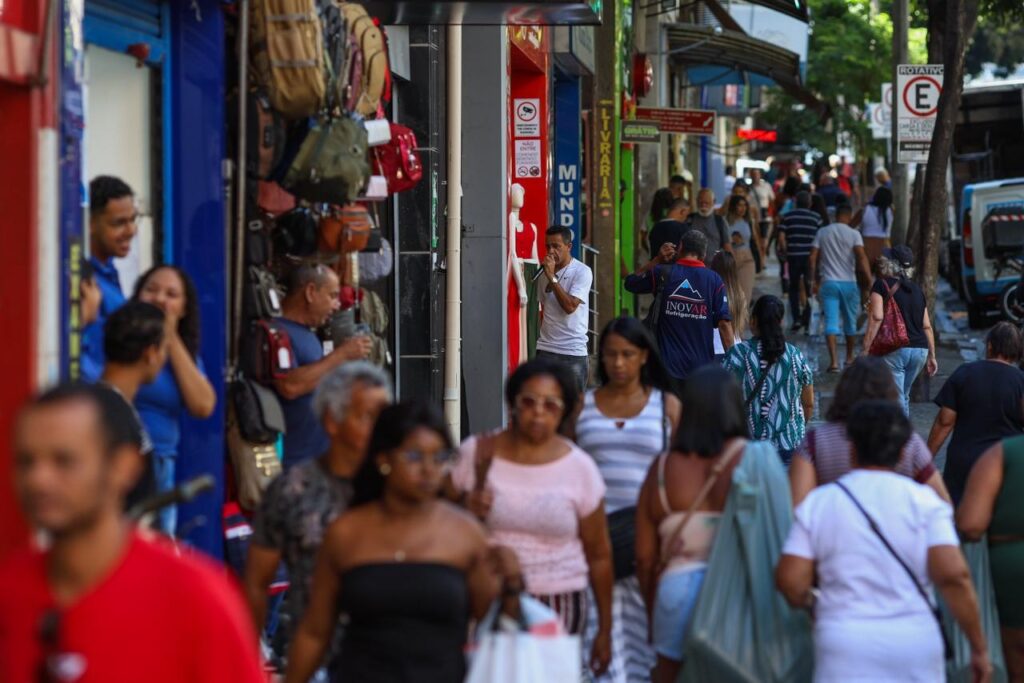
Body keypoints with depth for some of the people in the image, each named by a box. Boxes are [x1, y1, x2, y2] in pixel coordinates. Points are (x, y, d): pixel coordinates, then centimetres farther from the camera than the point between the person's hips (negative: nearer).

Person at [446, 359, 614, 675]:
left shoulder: (579, 468, 2)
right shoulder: (475, 453, 3)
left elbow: (599, 555, 7)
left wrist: (604, 630, 8)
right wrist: (465, 507, -10)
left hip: (559, 605, 0)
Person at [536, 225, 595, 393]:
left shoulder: (582, 272, -6)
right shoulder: (545, 271, 12)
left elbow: (570, 306, -17)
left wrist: (552, 277, -16)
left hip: (573, 350, -5)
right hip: (545, 349, 5)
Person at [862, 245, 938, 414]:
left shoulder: (882, 285, -3)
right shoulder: (916, 289, 15)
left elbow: (877, 317, -15)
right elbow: (927, 326, 14)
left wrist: (866, 350, -15)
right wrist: (932, 356, 20)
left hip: (894, 350, -6)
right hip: (919, 350, 6)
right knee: (903, 397, 22)